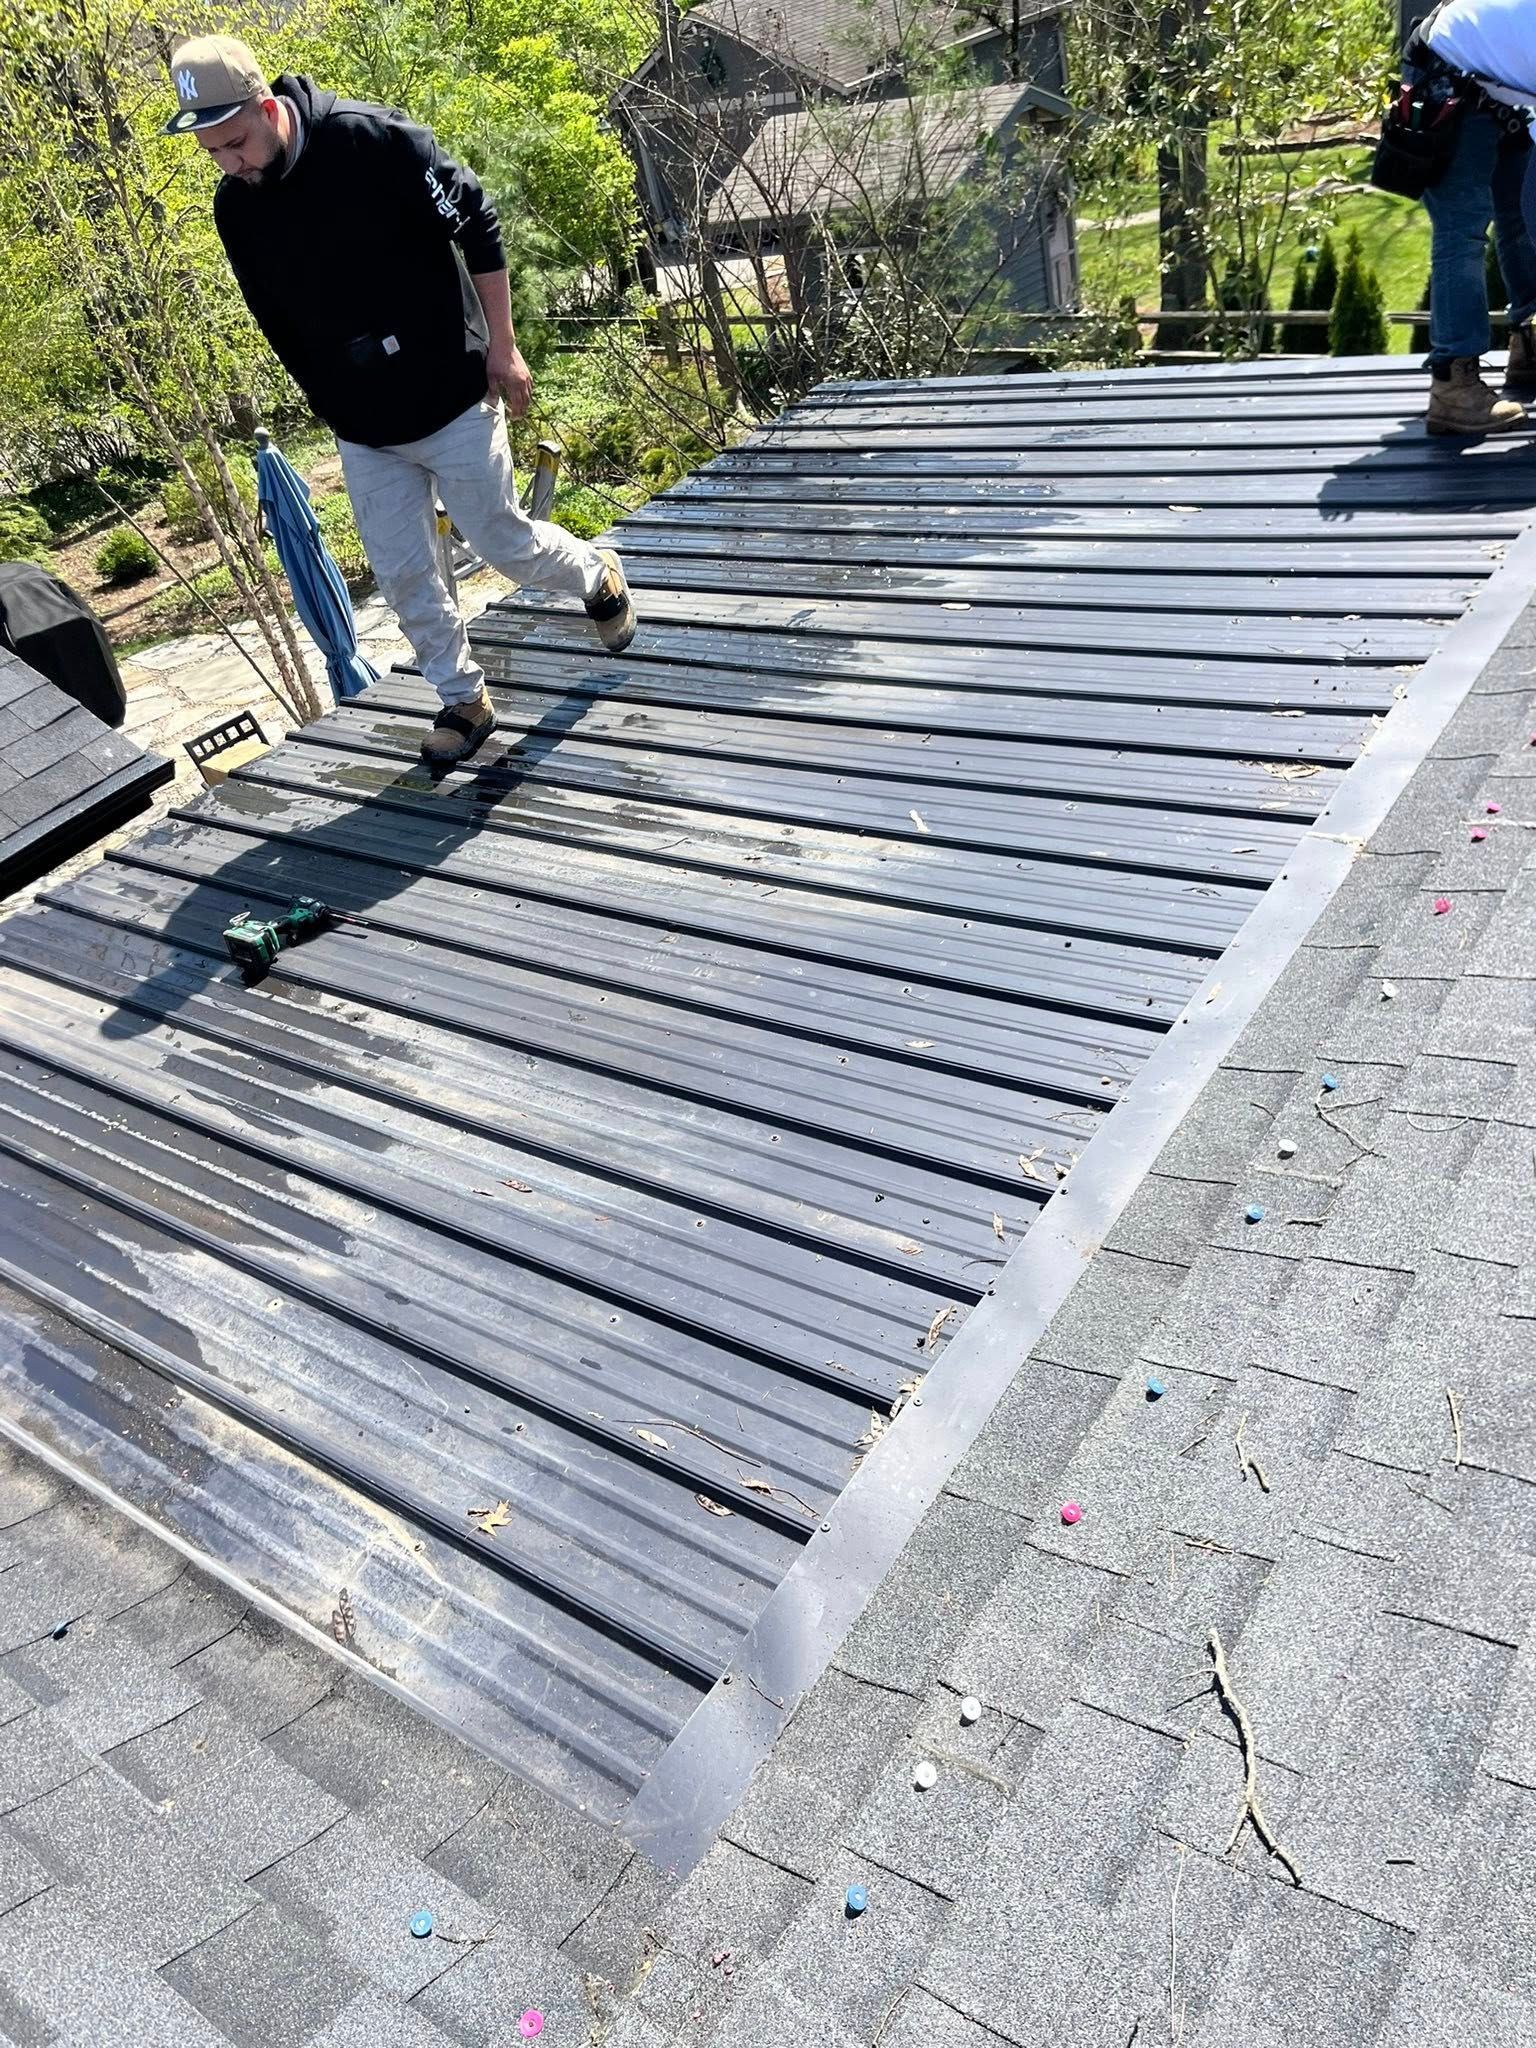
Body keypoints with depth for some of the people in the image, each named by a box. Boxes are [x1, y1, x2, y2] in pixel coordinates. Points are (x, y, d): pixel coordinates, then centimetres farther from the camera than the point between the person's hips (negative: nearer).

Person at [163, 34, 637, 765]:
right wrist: (334, 410, 15)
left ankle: (599, 577, 37)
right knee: (403, 577, 6)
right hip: (362, 432, 5)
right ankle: (463, 699, 25)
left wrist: (501, 347, -10)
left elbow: (478, 227, -11)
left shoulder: (375, 140, -20)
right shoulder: (233, 209, -3)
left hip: (452, 403, -5)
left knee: (502, 542, 5)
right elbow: (278, 326, 10)